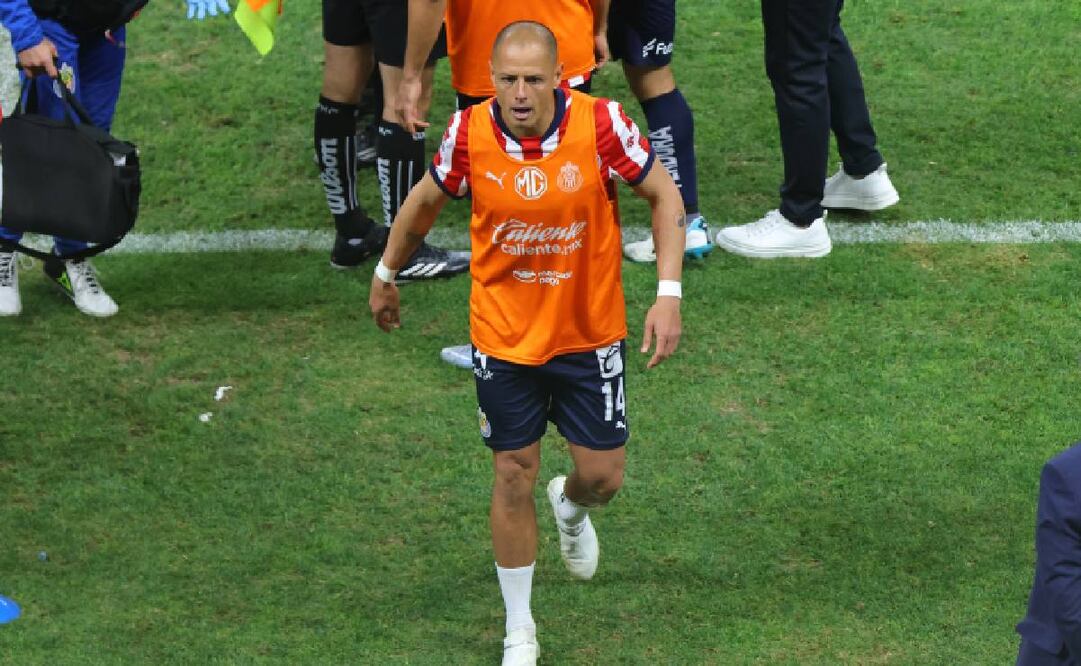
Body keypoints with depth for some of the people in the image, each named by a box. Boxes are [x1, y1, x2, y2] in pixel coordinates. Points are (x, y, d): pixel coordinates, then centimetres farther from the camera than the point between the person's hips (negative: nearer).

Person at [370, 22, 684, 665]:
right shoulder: (469, 132, -17)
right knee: (514, 477, 5)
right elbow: (426, 201, 4)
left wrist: (669, 294, -15)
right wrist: (386, 274, 16)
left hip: (590, 332, 0)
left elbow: (665, 197, -7)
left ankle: (571, 508, 45)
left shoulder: (601, 123, -21)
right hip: (504, 338, 0)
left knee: (602, 476, 5)